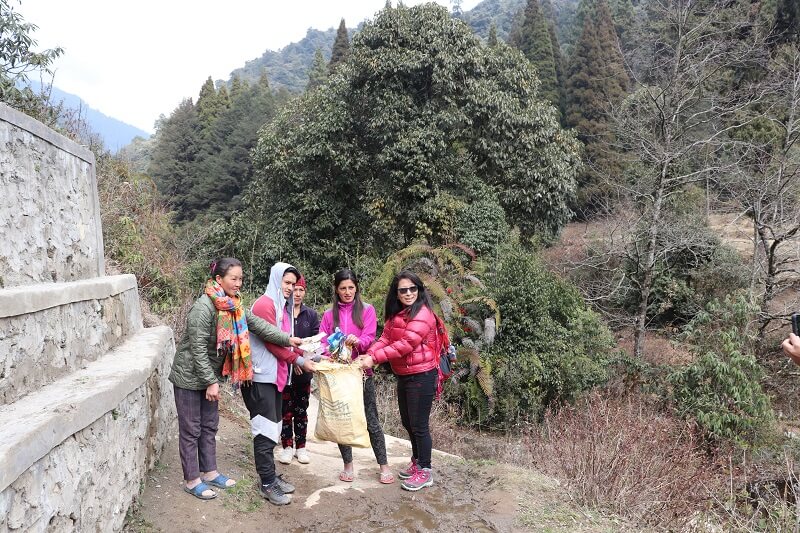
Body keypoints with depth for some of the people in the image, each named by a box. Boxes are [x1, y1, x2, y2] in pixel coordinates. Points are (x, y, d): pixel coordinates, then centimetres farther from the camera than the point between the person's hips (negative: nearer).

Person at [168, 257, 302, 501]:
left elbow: (257, 324, -5)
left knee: (210, 425, 16)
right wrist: (211, 382, -22)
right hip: (190, 375, -8)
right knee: (191, 429, 4)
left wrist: (287, 339, -12)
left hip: (210, 373, 8)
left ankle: (209, 472, 30)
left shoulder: (233, 305, -2)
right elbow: (198, 348, -24)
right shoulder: (203, 307, -25)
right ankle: (192, 480, 17)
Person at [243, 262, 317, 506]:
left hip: (276, 374, 9)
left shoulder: (282, 305, 15)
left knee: (273, 428, 13)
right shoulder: (265, 304, -13)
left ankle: (271, 475, 23)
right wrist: (299, 360, -13)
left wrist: (307, 354, 1)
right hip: (262, 376, -9)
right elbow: (271, 341, -17)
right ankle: (268, 484, 3)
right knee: (265, 430, -4)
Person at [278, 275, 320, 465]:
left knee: (301, 410, 12)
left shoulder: (311, 315, 6)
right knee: (285, 410, 5)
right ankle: (287, 446, 19)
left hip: (304, 371, 3)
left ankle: (301, 447, 22)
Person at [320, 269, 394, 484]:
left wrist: (358, 341, -31)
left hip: (362, 372, -2)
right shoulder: (329, 314, 9)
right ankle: (348, 465, 22)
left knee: (371, 421, 0)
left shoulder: (366, 310, 3)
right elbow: (323, 342, 3)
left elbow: (369, 338, -9)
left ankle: (384, 466, 10)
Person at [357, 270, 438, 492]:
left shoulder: (422, 314, -19)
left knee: (419, 425, 1)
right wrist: (369, 355, -18)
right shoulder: (396, 314, 9)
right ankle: (417, 462, 37)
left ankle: (424, 471, 16)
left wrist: (375, 358, -25)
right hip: (403, 376, 9)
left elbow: (406, 344, -26)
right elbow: (385, 338, 1)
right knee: (407, 422, 19)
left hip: (421, 376, -9)